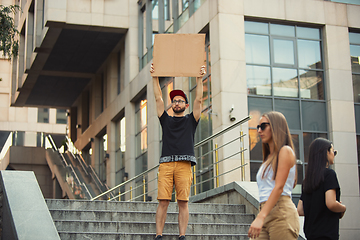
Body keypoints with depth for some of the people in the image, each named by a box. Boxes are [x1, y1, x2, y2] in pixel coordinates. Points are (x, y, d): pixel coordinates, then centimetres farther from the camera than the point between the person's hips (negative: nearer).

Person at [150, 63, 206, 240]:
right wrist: (155, 77, 11)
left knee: (183, 202, -5)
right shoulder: (166, 120, 22)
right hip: (166, 163, 1)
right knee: (163, 201, -6)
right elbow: (158, 98, 16)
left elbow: (199, 100, 10)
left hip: (184, 164, -1)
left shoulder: (191, 120, 19)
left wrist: (199, 78, 5)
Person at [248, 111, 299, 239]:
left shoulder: (285, 151, 0)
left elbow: (279, 187, -12)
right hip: (266, 214, 7)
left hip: (281, 211, -7)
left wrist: (261, 217, -20)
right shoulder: (268, 158, 24)